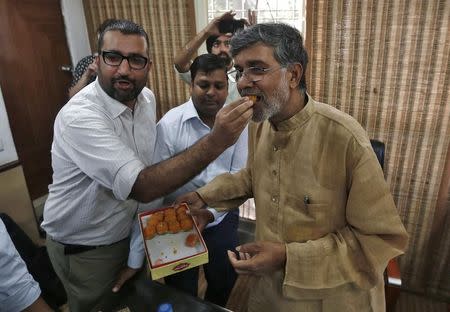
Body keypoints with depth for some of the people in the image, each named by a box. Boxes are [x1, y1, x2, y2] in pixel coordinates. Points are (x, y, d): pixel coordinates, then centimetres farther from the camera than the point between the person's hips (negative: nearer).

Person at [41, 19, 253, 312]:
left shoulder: (147, 99, -6)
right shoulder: (78, 116, -30)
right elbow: (141, 186, -39)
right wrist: (215, 142, -48)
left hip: (131, 233, 6)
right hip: (84, 250, -5)